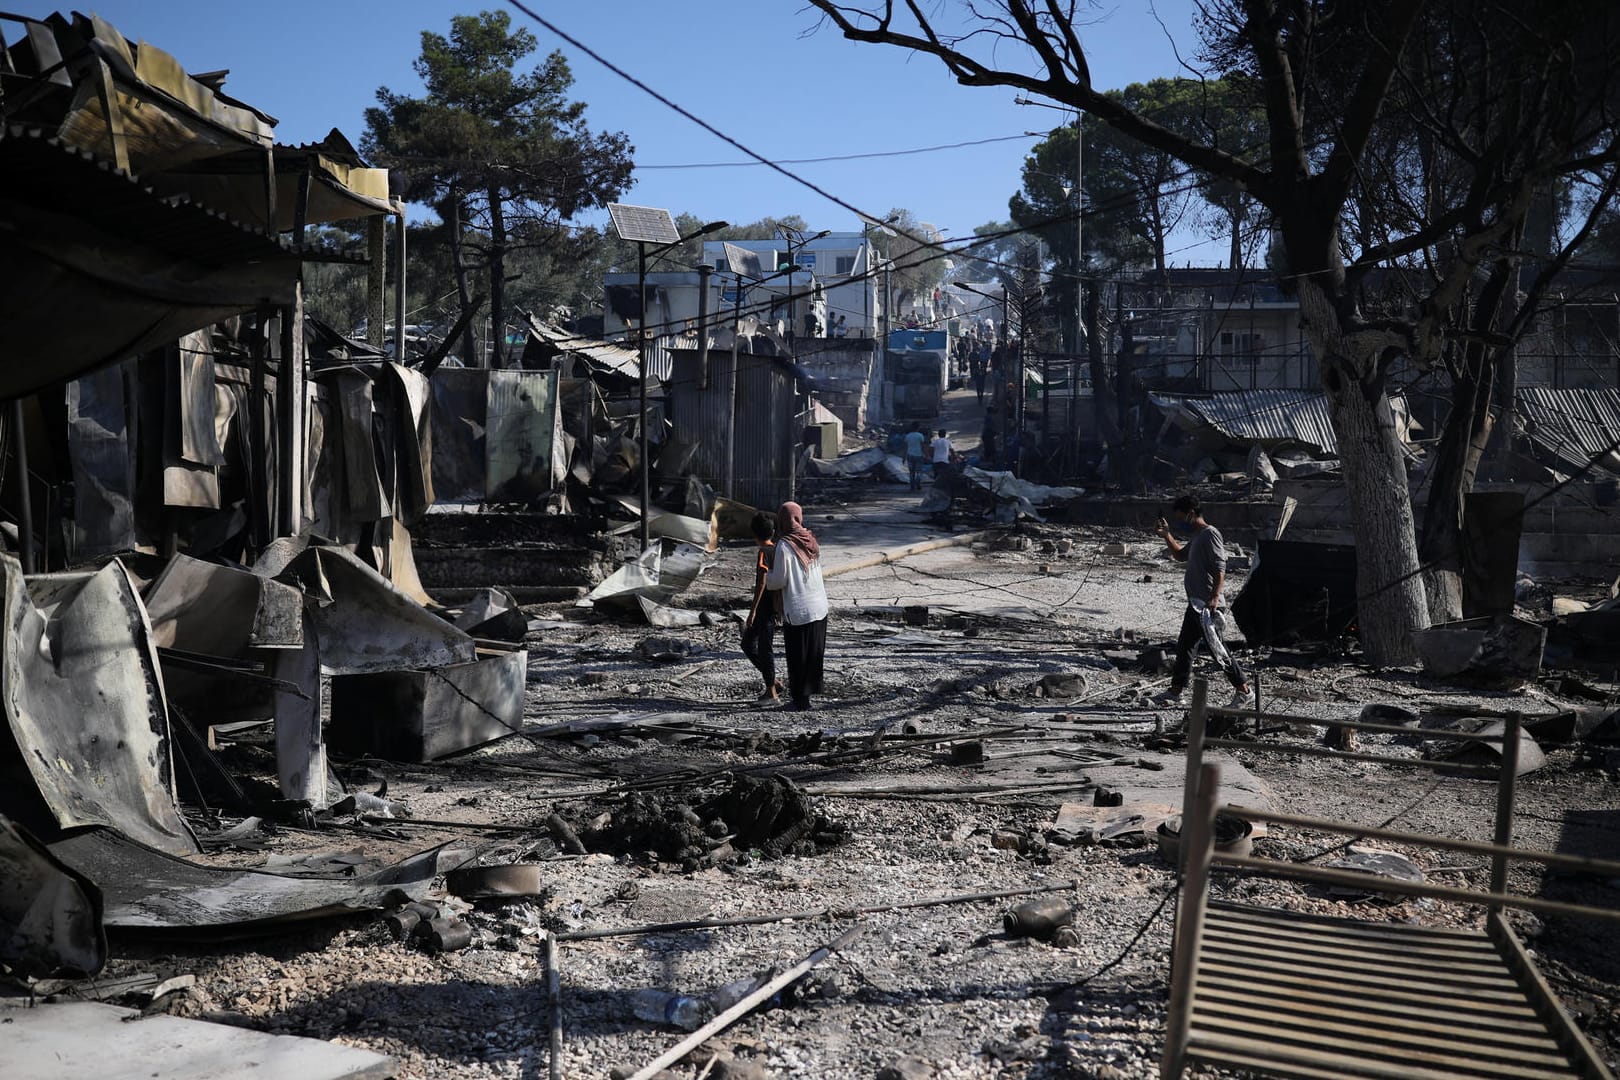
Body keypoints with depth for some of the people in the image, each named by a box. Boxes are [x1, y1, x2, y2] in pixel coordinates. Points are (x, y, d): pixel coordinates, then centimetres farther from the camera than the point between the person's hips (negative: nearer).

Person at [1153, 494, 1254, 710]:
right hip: (1196, 603, 10)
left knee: (1217, 649, -7)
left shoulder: (1210, 534, -12)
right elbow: (1180, 556, 34)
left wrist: (1215, 597, -29)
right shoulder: (1197, 537, 17)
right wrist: (1167, 535, 22)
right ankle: (1175, 691, 19)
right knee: (1184, 646, 12)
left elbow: (1220, 568, -20)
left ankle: (1244, 692, 0)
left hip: (1207, 605, -10)